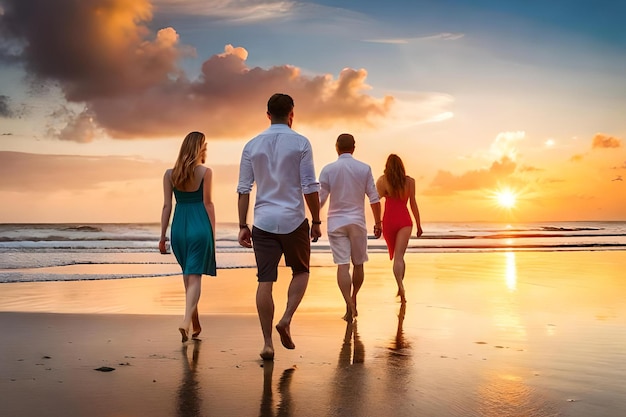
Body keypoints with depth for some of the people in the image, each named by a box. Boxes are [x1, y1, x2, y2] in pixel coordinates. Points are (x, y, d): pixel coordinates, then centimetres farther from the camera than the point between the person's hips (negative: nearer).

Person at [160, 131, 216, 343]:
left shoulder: (170, 174, 5)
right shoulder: (205, 172, -4)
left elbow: (167, 206, 4)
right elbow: (207, 203, -5)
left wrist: (162, 236, 6)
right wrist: (213, 232, 0)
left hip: (179, 228, 4)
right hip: (199, 227, -4)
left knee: (188, 276, 17)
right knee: (194, 277, -2)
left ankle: (195, 325, 26)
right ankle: (186, 321, -19)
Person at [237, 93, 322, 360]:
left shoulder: (252, 145, 6)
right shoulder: (300, 143, -3)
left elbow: (244, 189, 4)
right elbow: (310, 187, -6)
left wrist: (242, 225, 9)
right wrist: (316, 221, 3)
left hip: (263, 221, 2)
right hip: (294, 220, -2)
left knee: (265, 281, 4)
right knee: (301, 272, 18)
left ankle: (267, 343, 6)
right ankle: (286, 319, -2)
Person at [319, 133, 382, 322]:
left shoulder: (328, 169, -3)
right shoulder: (364, 169, -1)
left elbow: (320, 200, -4)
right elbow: (374, 199, -1)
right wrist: (378, 223, 7)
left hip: (336, 223, -1)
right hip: (357, 222, 1)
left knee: (342, 265, -3)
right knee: (358, 264, 16)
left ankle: (349, 306, -12)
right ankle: (353, 300, 28)